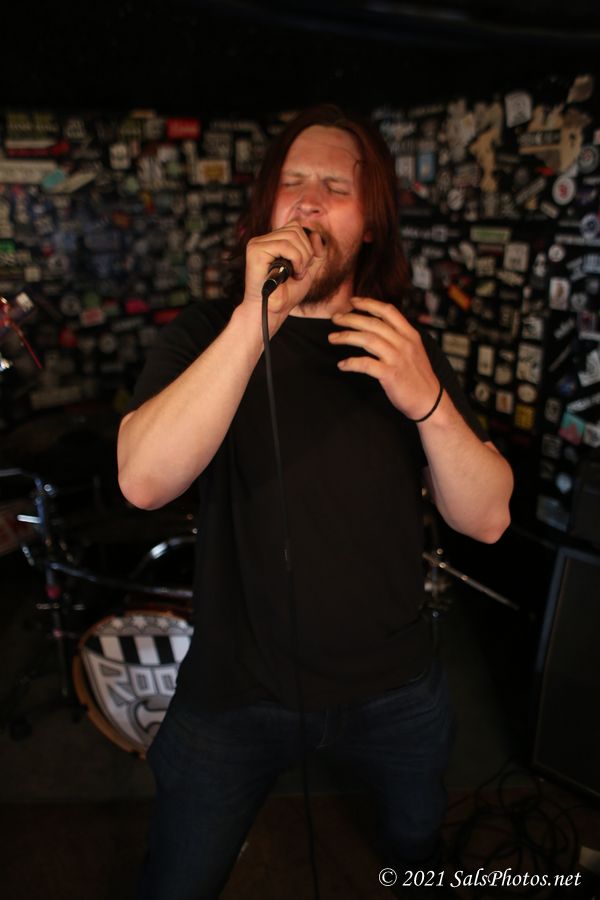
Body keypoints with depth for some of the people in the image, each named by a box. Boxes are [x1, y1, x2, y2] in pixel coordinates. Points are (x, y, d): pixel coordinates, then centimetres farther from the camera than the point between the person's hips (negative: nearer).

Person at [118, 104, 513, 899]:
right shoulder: (206, 333, -8)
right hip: (235, 688, -2)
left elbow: (488, 520, -9)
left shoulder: (408, 348, -3)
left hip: (394, 687, 3)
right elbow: (143, 482, -26)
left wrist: (430, 403, -27)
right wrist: (257, 318, -32)